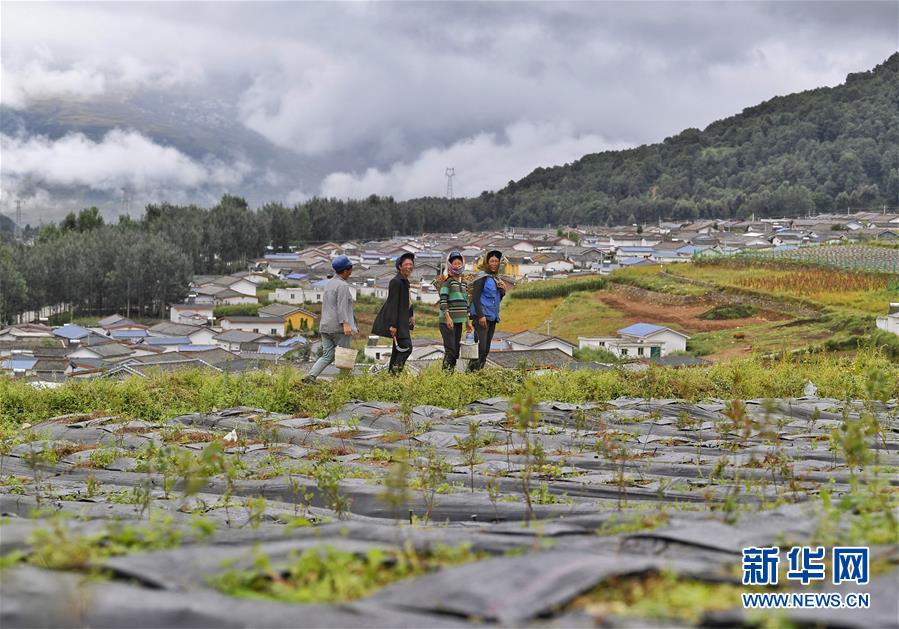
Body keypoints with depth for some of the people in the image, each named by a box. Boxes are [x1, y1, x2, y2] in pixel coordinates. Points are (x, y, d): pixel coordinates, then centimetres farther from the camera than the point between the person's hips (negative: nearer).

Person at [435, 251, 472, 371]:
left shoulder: (464, 282, 17)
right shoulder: (446, 280, -6)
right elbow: (443, 300, -14)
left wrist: (467, 320, 19)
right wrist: (448, 317, -22)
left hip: (459, 320, 7)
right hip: (447, 320, -7)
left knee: (456, 350, 8)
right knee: (450, 349, -12)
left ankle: (452, 370, 14)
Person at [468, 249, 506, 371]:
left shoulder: (496, 278, 17)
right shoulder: (483, 277, -7)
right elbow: (475, 297, -13)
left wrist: (502, 290, 4)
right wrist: (481, 315, -20)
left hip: (492, 317, 8)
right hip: (481, 316, -8)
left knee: (486, 349, 7)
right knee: (481, 348, -16)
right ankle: (471, 371, -14)